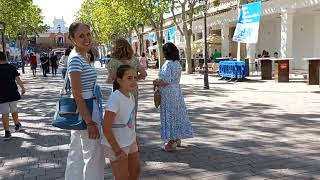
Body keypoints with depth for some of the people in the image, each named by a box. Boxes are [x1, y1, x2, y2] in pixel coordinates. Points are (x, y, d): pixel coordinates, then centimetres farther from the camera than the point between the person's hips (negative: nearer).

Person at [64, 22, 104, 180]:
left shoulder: (82, 56, 9)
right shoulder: (76, 59, -20)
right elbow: (77, 94, -22)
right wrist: (90, 122, -22)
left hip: (83, 108, 10)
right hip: (86, 109, -10)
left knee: (77, 154, 20)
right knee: (94, 155, 4)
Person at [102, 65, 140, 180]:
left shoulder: (130, 95, -1)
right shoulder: (115, 98, -25)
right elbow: (106, 128, -25)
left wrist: (135, 141, 12)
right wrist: (117, 150, -21)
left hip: (130, 141, 8)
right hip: (117, 144, -8)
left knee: (135, 170, 24)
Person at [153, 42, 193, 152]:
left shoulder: (168, 64, -18)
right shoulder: (177, 63, 8)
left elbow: (165, 81, -22)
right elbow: (174, 79, 10)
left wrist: (155, 83, -5)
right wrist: (159, 83, 9)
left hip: (168, 92, -8)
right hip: (177, 90, 8)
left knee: (169, 115, 0)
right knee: (177, 114, 15)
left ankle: (171, 142, 8)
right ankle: (177, 139, 28)